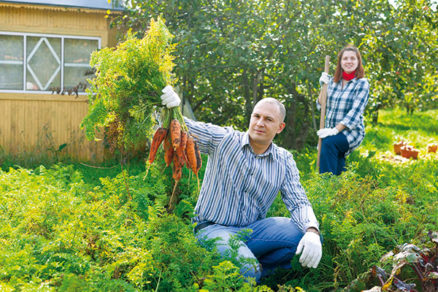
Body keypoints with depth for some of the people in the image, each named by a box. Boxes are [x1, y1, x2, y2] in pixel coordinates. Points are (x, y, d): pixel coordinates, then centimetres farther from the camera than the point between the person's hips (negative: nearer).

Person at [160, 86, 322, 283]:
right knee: (246, 271, -32)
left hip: (253, 229, 4)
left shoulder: (284, 161, 5)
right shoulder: (223, 139, -3)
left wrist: (312, 231, -23)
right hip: (213, 227, -4)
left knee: (304, 235, -21)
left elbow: (299, 202, -1)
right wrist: (172, 108, -35)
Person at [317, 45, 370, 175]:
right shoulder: (333, 81, 12)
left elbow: (355, 111, -13)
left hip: (351, 131, -5)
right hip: (330, 132, 5)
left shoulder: (362, 83, -2)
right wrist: (324, 86, 3)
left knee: (329, 143, -33)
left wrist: (336, 130, -22)